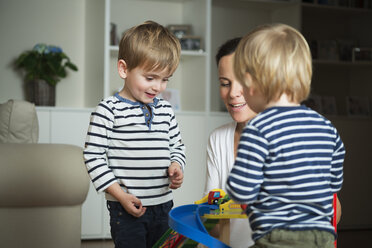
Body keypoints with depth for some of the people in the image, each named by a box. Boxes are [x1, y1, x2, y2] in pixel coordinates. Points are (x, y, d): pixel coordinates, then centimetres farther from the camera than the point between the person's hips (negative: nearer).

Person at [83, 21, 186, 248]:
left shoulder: (166, 110, 8)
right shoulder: (109, 110, -9)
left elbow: (177, 147, 19)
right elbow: (93, 156, -10)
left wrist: (176, 166, -4)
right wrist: (121, 195, -14)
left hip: (163, 206, 6)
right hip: (127, 208, -5)